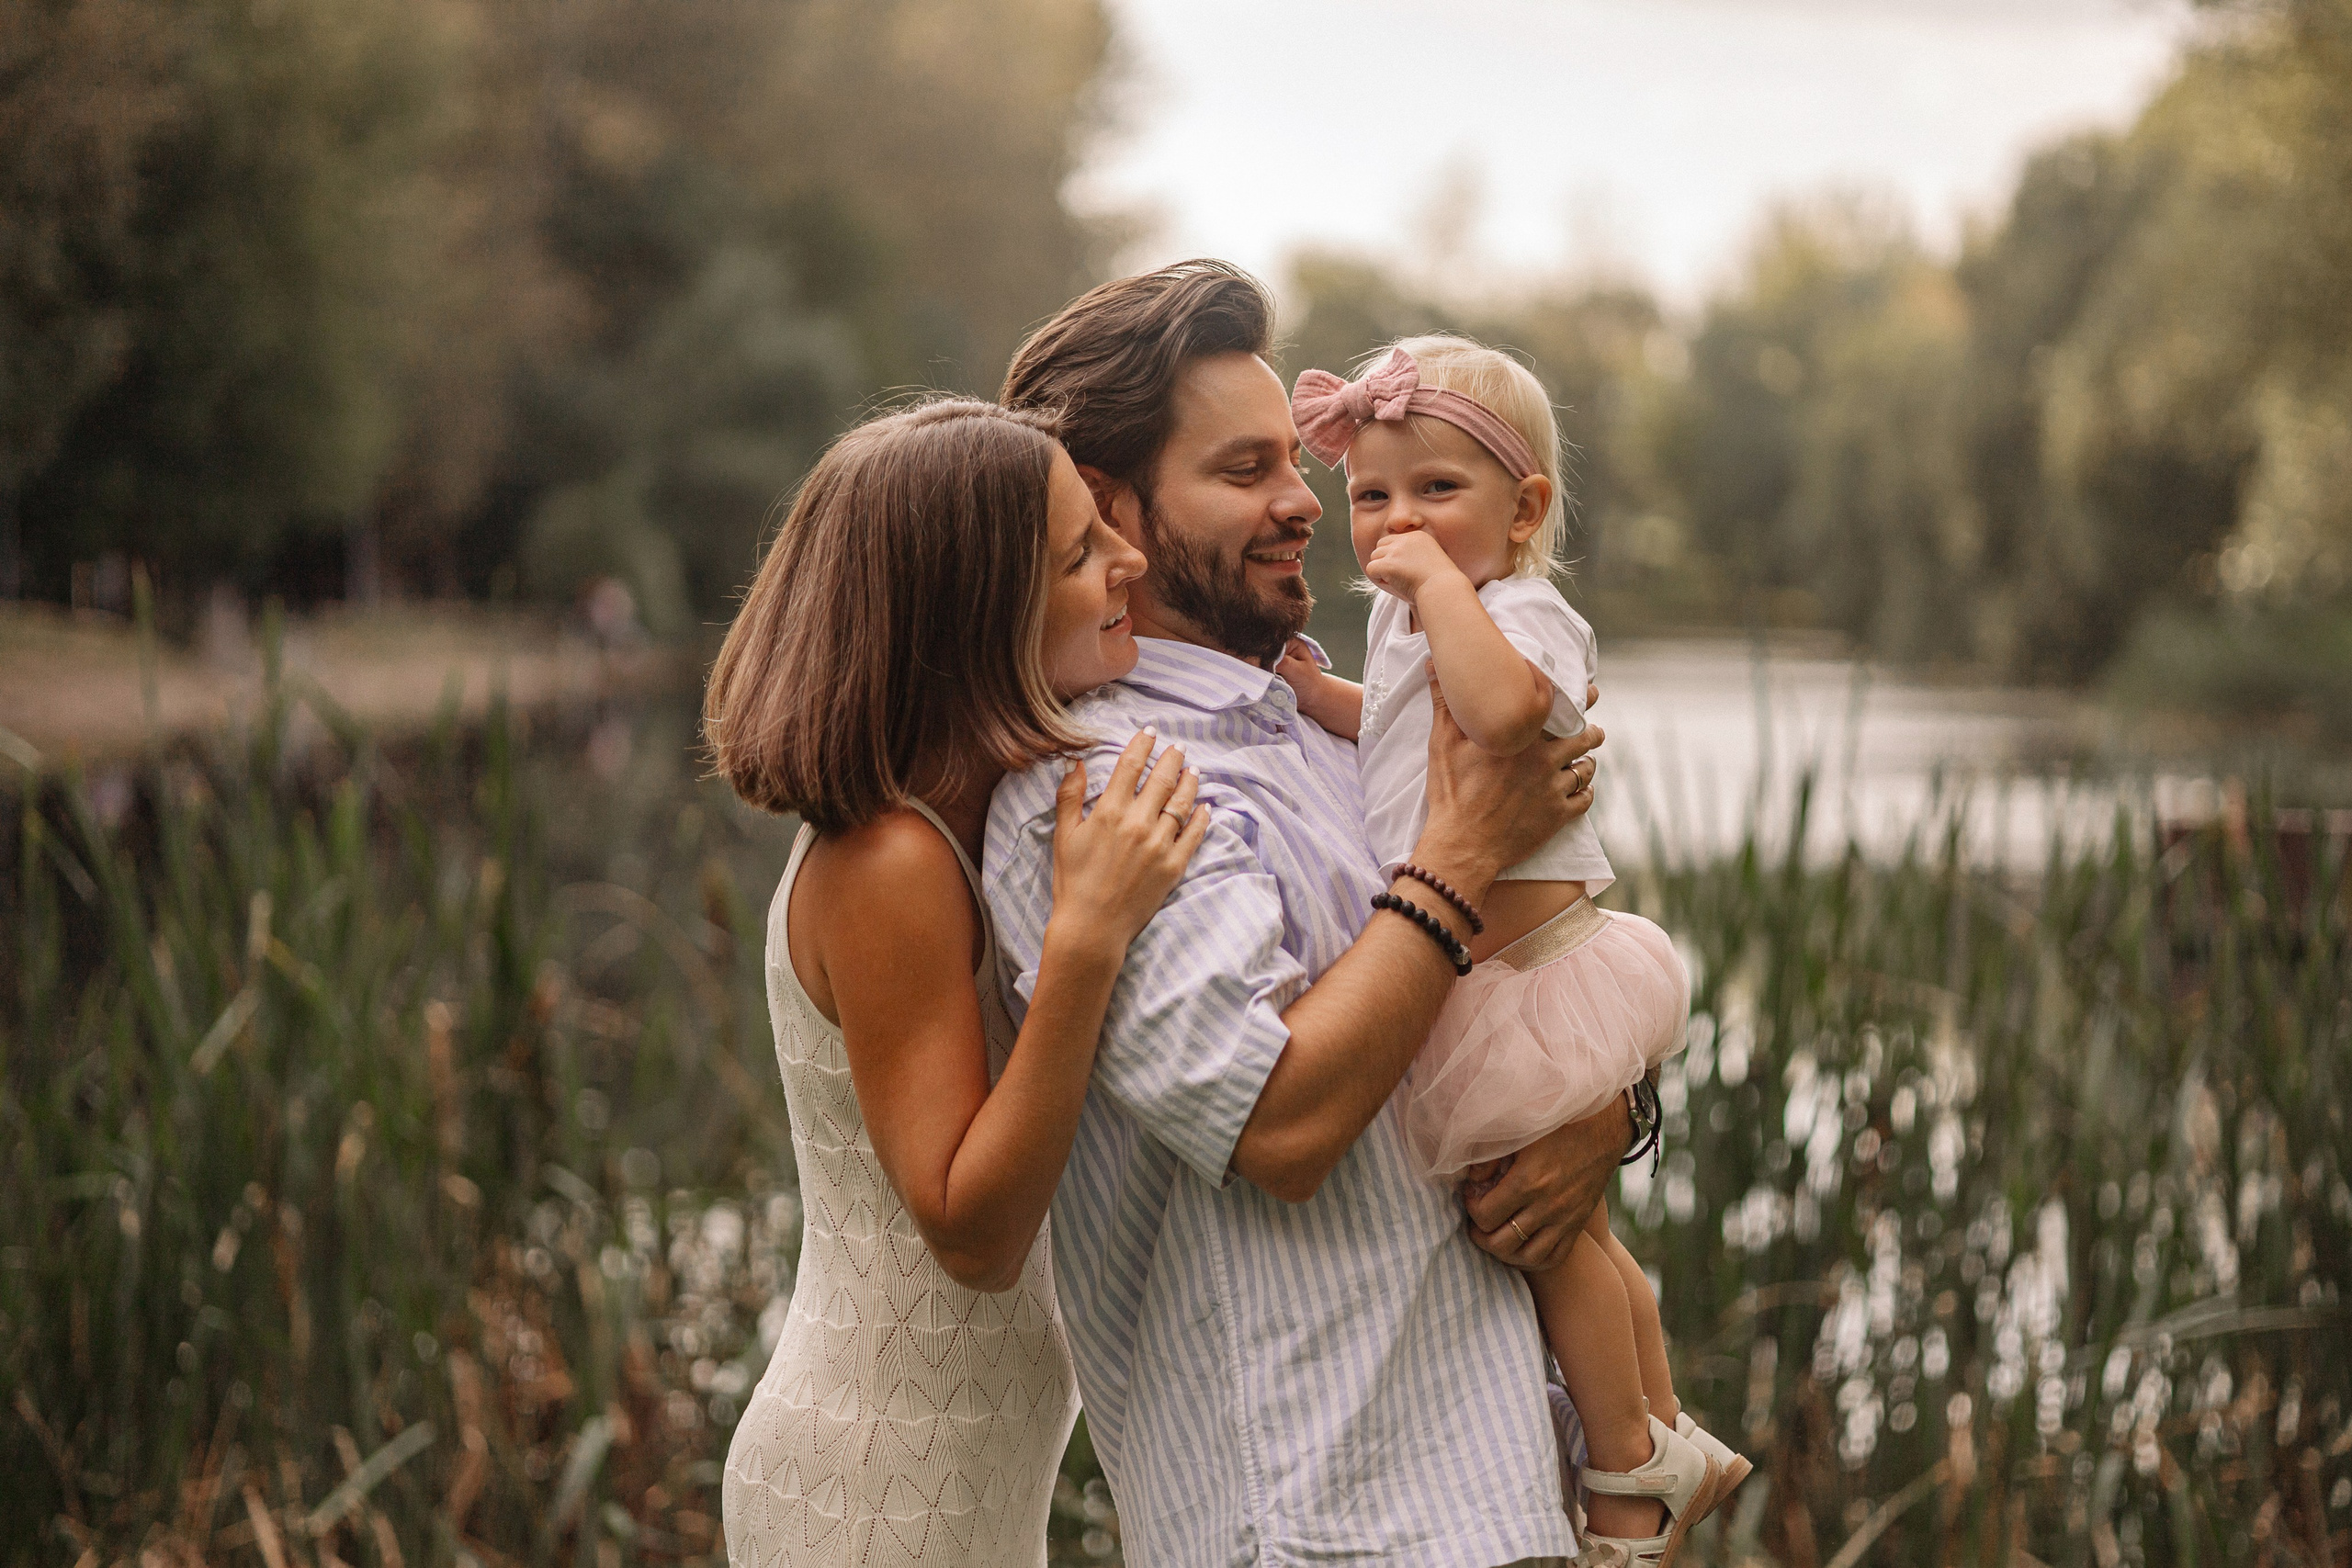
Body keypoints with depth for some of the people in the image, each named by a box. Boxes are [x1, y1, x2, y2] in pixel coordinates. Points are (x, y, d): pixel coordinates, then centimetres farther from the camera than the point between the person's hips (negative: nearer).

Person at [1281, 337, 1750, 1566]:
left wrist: (1439, 580, -32)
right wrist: (1318, 695, 14)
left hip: (1526, 964, -10)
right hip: (1472, 979, 10)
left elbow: (1499, 705, -43)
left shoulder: (1520, 611, -19)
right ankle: (1667, 1441, 35)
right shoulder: (1406, 620, 11)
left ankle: (1630, 1466, 21)